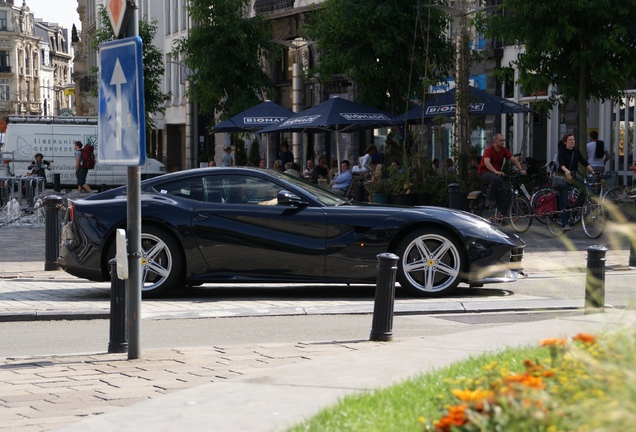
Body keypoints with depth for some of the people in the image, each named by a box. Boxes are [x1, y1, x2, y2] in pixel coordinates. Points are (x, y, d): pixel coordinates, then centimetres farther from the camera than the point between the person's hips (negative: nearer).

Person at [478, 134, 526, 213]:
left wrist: (521, 169, -23)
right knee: (496, 178, -38)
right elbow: (486, 162, -35)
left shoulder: (504, 150, 1)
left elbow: (513, 159, -6)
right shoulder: (488, 150, -18)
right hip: (484, 173, -7)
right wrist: (496, 171, -50)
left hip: (497, 173, 7)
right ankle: (489, 199, -22)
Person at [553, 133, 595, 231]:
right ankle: (565, 224, -7)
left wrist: (592, 170, -19)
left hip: (573, 176, 5)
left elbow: (584, 162, -3)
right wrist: (566, 171, -48)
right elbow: (561, 163, -28)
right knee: (564, 201, -9)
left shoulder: (576, 151, 4)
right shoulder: (562, 151, -11)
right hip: (563, 176, -5)